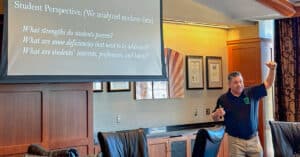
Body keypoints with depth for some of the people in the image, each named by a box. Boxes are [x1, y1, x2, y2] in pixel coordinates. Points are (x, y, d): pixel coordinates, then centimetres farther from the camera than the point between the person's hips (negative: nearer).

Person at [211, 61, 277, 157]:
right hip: (235, 141, -2)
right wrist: (217, 114, -19)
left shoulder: (252, 93, 0)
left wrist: (272, 69, -17)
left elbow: (268, 84, -1)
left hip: (253, 139, 2)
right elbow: (215, 119, 6)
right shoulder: (223, 99, -3)